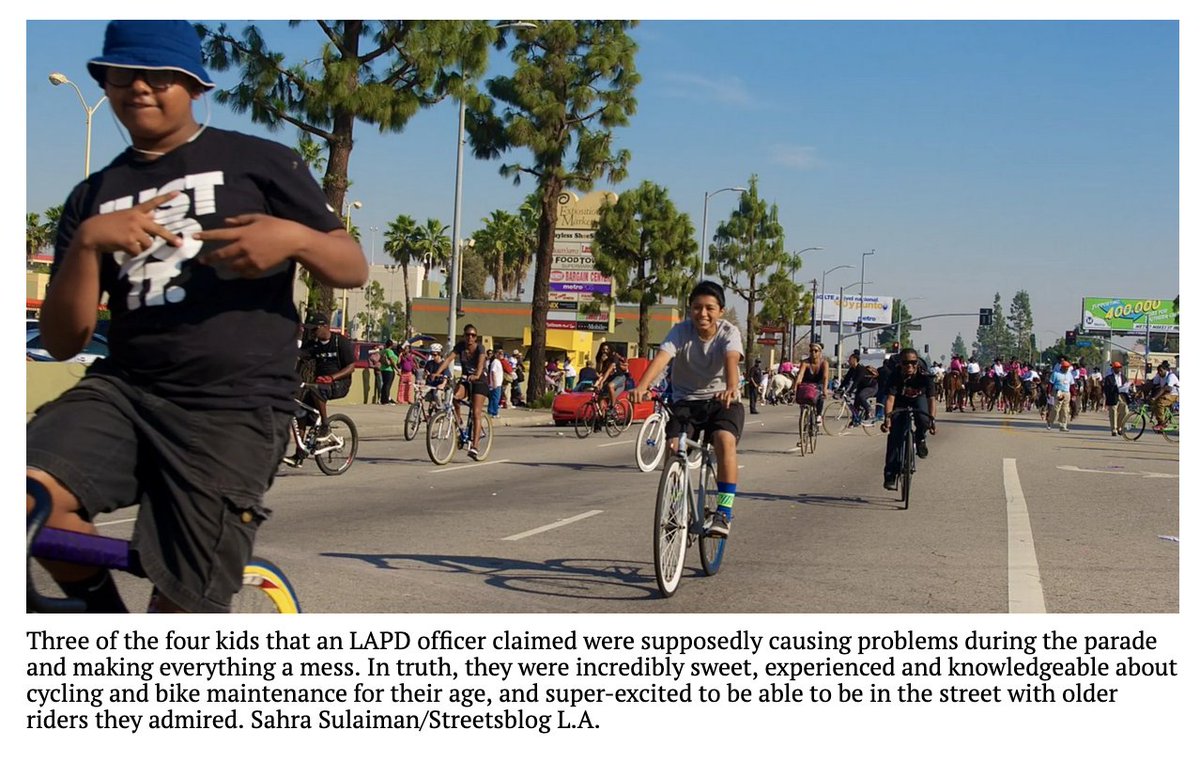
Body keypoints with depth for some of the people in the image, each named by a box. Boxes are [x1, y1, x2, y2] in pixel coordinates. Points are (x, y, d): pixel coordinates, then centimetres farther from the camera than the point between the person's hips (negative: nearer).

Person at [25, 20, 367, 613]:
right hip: (121, 391, 4)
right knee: (25, 499, -25)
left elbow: (353, 269, 7)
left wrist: (296, 237, -15)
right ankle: (102, 606, 4)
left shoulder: (259, 162, 7)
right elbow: (63, 341, 8)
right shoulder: (92, 197, 16)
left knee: (182, 606, -8)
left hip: (236, 410, -3)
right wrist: (87, 243, -10)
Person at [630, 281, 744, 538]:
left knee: (725, 439, -30)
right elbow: (661, 357, -28)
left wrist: (731, 388, -54)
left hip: (721, 401, -1)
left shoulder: (729, 332, -11)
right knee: (673, 446, -21)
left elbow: (731, 359, -32)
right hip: (686, 401, 1)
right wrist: (642, 386, -47)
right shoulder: (681, 331, -10)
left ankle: (724, 512, -23)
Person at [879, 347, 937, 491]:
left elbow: (931, 399, -32)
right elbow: (890, 398, -36)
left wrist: (932, 420, -45)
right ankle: (890, 475, -7)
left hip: (919, 400, 0)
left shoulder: (925, 377, -29)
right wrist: (887, 418, -52)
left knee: (923, 420, -32)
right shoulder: (896, 376, -30)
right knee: (895, 436, -13)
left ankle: (921, 438, 4)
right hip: (901, 403, 0)